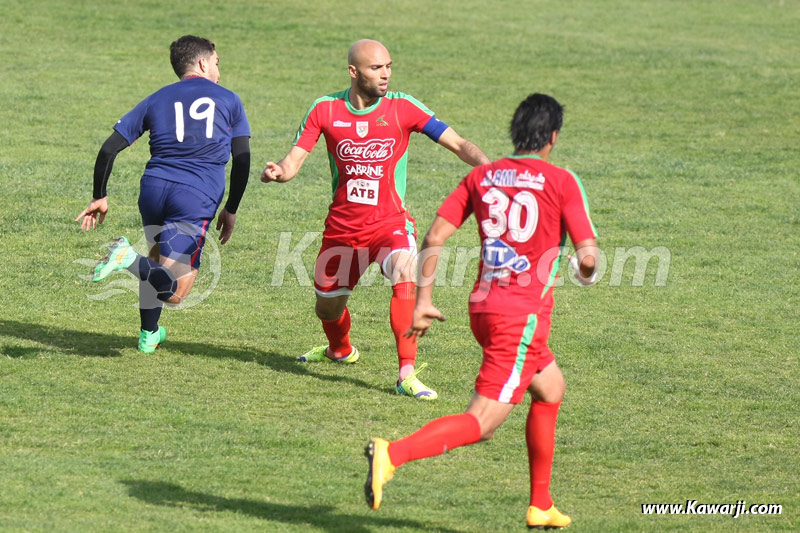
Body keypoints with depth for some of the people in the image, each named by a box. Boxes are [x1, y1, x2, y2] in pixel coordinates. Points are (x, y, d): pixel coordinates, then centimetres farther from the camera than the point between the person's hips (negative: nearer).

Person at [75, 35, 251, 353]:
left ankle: (149, 334, 36)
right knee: (175, 292, -7)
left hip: (153, 189, 4)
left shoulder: (156, 100, 17)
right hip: (197, 199, -4)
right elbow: (242, 160, 9)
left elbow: (109, 149, 12)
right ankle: (130, 258, -32)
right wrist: (230, 210, 18)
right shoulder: (228, 100, 13)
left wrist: (100, 197, 20)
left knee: (158, 259, 31)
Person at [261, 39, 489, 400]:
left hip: (390, 224, -3)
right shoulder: (325, 110, -4)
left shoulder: (402, 107, -8)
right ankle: (340, 350, 53)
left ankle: (407, 374, -29)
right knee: (327, 307, 16)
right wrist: (278, 172, -29)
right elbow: (294, 160, -5)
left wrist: (490, 169, -30)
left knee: (404, 277, -32)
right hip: (341, 228, 3)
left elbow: (458, 144, -12)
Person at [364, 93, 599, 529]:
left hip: (483, 307, 7)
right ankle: (393, 454, -31)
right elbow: (587, 254, -9)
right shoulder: (561, 182, -5)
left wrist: (423, 301, 7)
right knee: (483, 421, -10)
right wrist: (586, 271, 15)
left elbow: (434, 237, 3)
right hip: (523, 314, -7)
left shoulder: (481, 176, 9)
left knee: (550, 389, 27)